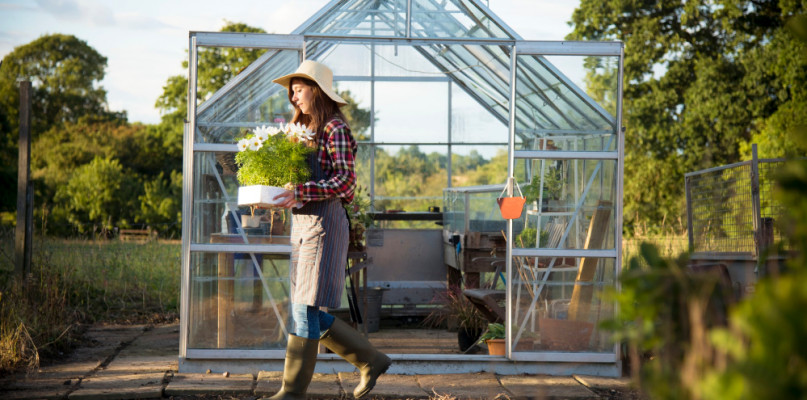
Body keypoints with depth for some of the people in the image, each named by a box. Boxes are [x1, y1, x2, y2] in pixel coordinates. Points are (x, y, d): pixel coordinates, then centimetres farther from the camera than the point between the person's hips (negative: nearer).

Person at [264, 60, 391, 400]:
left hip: (324, 224, -9)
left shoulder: (335, 129, -8)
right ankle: (371, 361, 20)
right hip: (301, 224, 9)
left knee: (305, 311, -8)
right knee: (308, 315, 9)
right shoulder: (306, 130, 18)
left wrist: (299, 192, -27)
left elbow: (345, 182, -17)